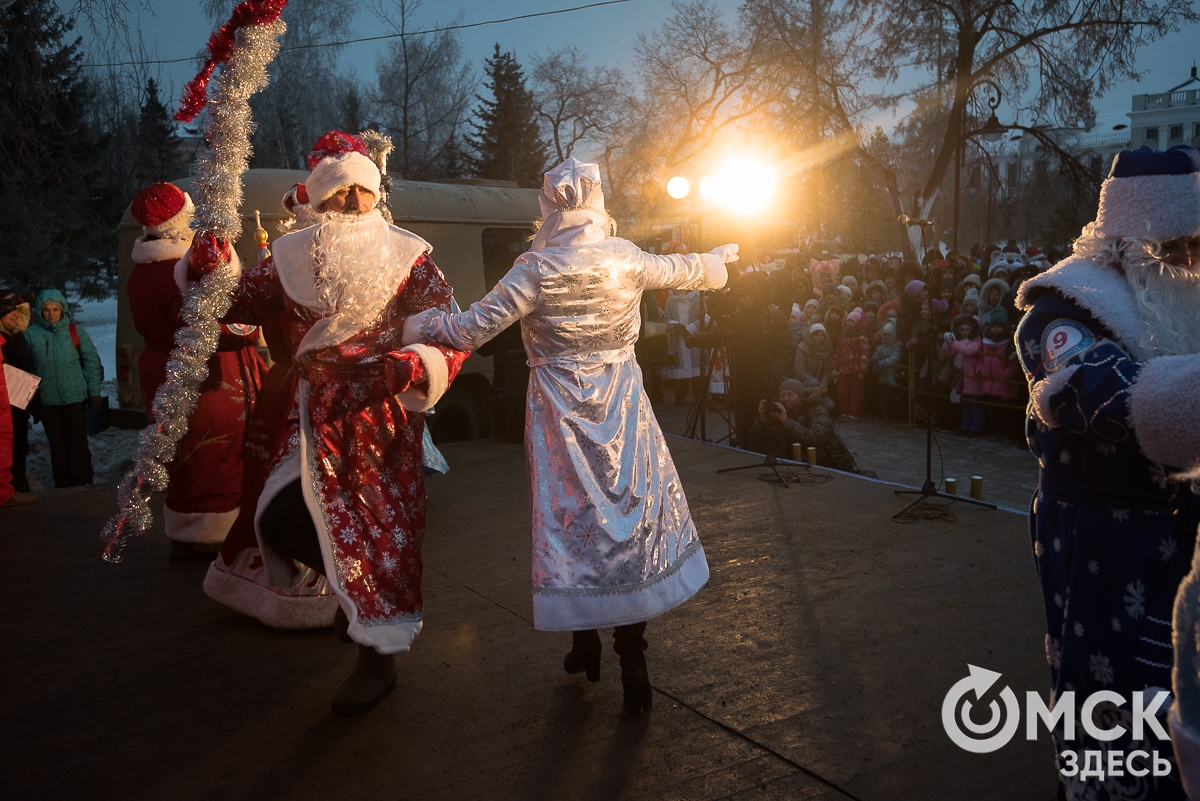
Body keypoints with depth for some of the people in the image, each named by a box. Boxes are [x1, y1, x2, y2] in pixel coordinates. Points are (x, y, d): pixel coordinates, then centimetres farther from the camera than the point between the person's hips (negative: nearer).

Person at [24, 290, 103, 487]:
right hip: (47, 400, 1)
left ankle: (83, 484, 13)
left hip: (75, 397, -1)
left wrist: (94, 392, -2)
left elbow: (92, 362, 0)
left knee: (78, 443, 2)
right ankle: (62, 485, 20)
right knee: (57, 444, 10)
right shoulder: (31, 334, -2)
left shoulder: (75, 332, -3)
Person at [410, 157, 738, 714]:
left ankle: (585, 643, 24)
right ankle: (632, 658, 10)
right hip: (621, 410, 2)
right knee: (632, 511, 8)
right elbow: (685, 271, 18)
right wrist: (717, 257, 40)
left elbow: (471, 329, -13)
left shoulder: (538, 269, -12)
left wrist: (420, 324, 5)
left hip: (561, 415, -2)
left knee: (571, 520, 10)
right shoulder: (627, 259, -2)